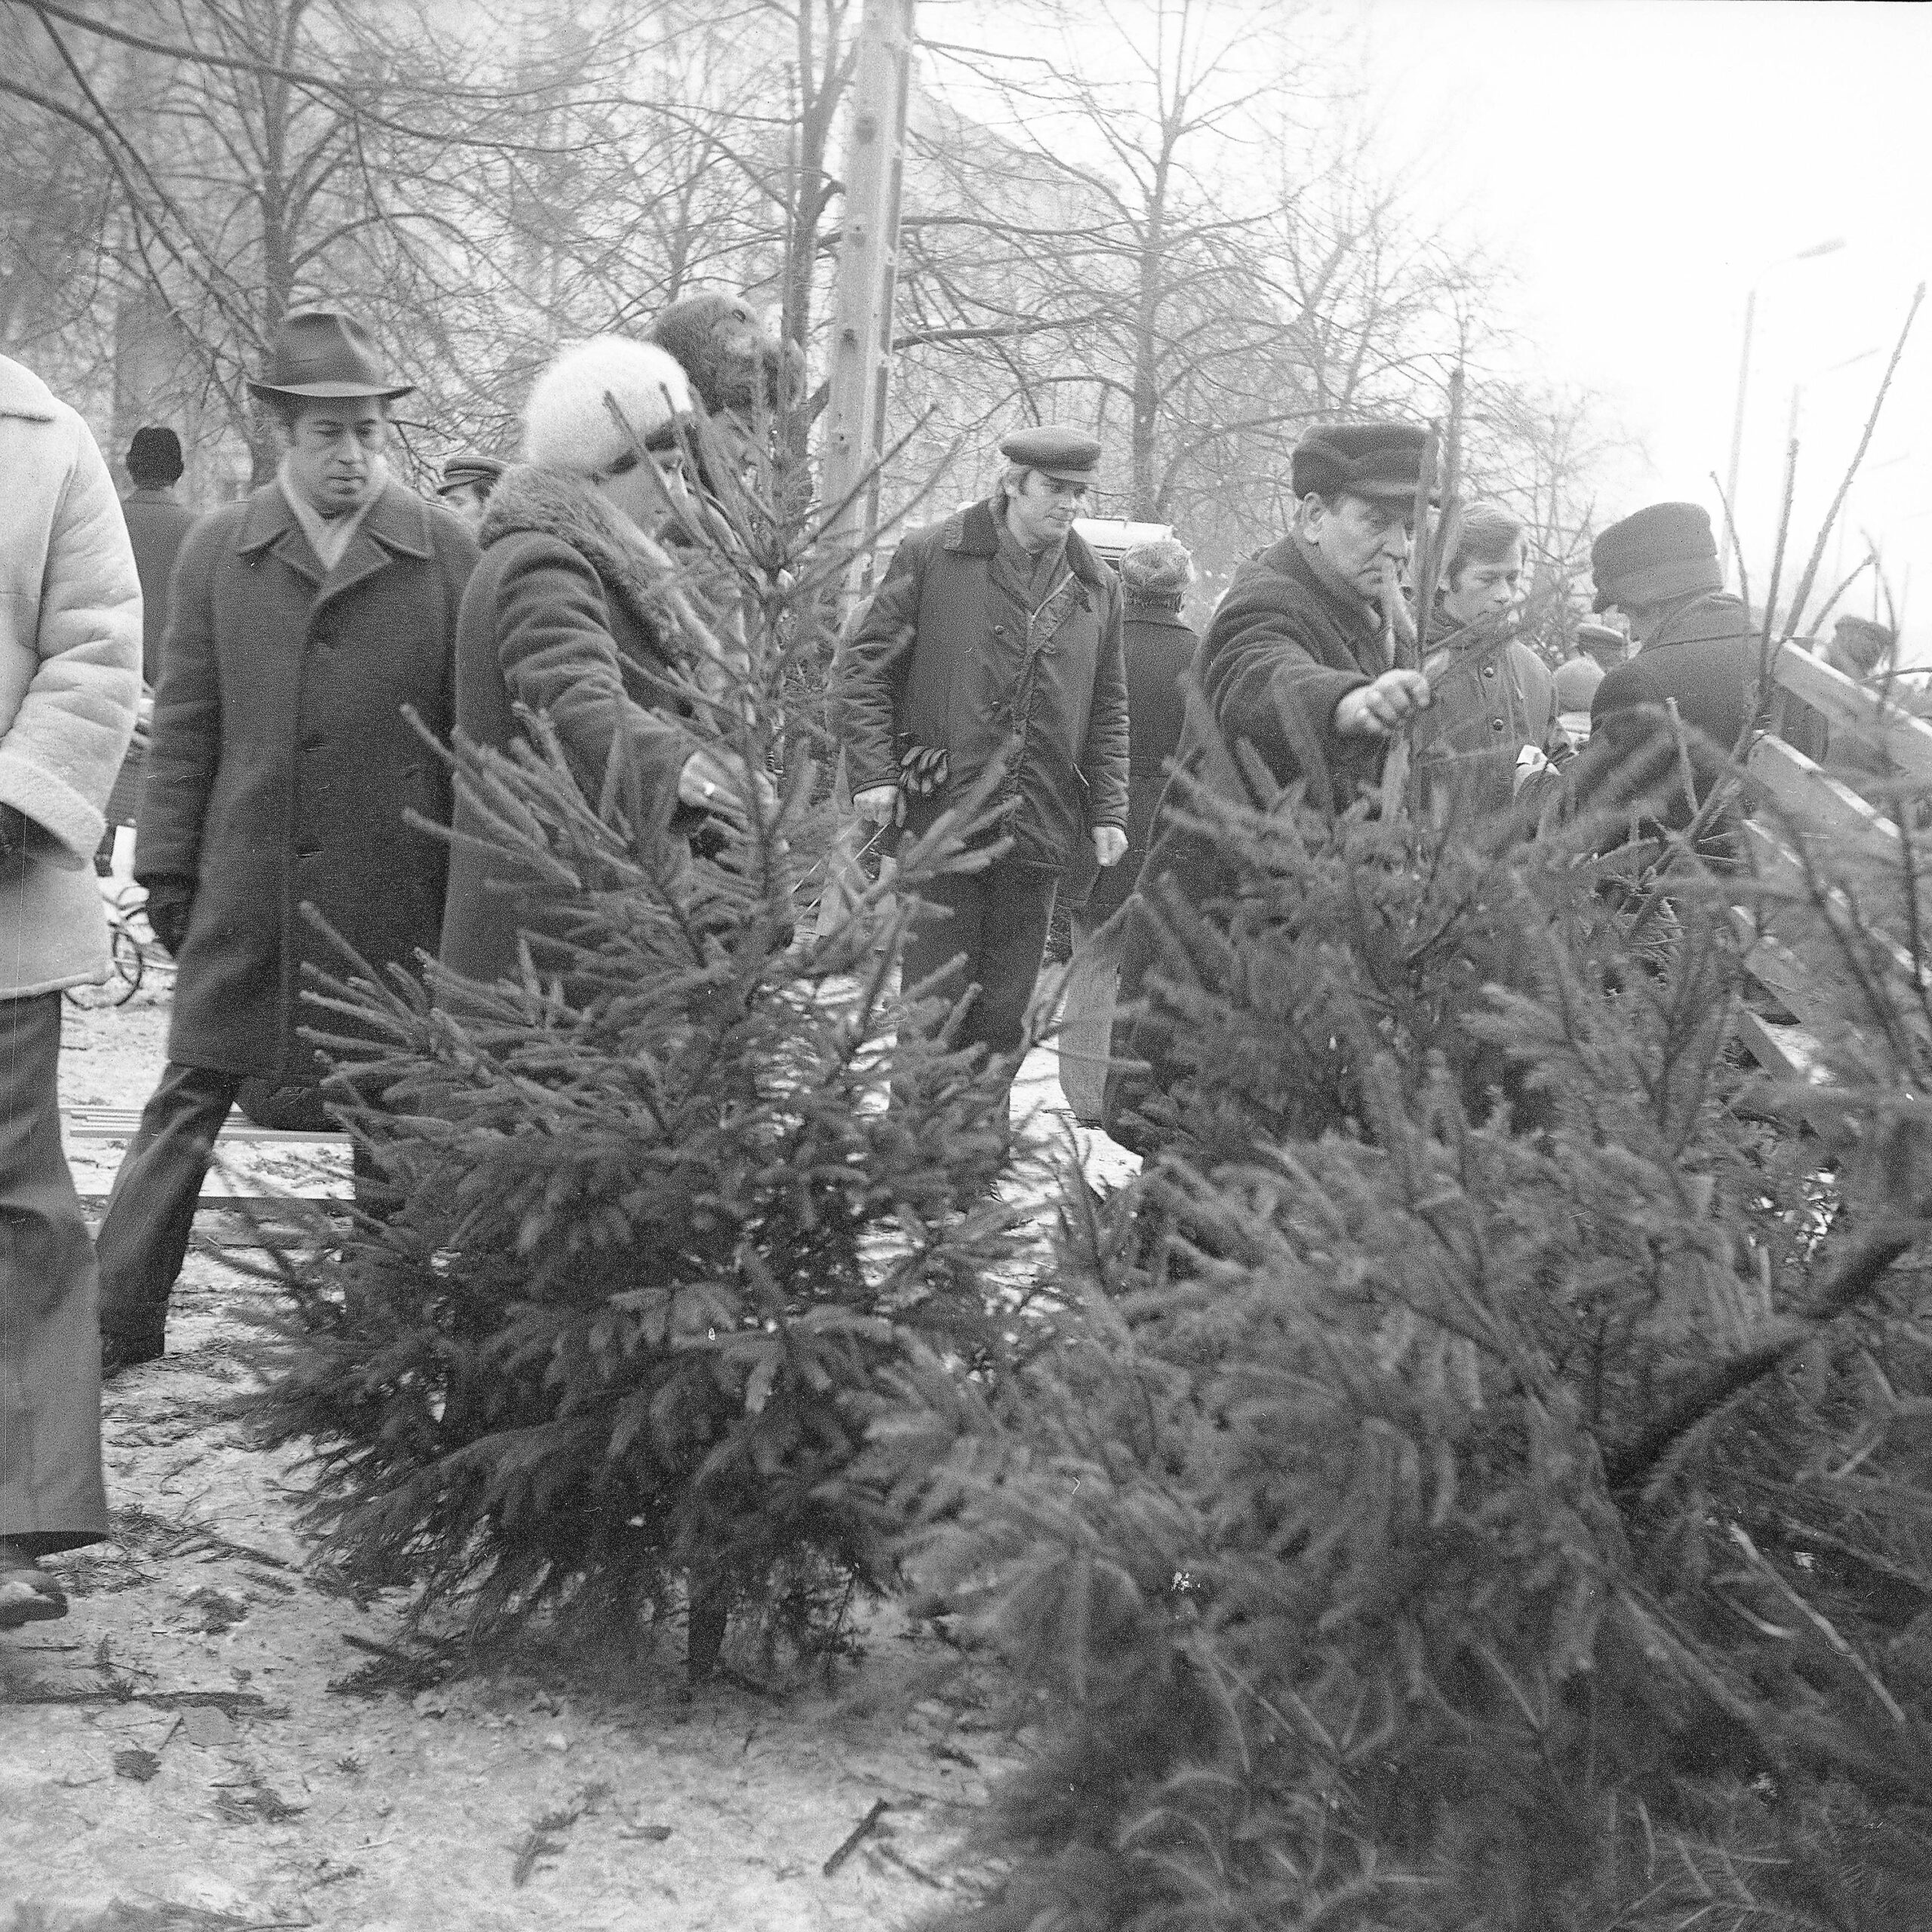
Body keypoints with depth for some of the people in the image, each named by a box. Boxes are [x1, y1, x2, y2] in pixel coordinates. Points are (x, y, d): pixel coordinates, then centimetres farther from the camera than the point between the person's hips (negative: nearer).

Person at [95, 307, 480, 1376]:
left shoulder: (444, 553, -1)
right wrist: (167, 867, 3)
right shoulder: (218, 548, 4)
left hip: (394, 892, -1)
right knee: (190, 1095, 4)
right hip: (244, 888, 1)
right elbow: (185, 724, 6)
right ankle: (117, 1317, 13)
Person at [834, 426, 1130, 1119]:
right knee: (936, 998, -1)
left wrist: (1108, 808, 8)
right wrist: (873, 771, -10)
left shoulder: (1096, 587, 12)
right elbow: (862, 663, -1)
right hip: (940, 813, -4)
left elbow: (1108, 710, 17)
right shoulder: (933, 555, -1)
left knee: (1004, 1010, 8)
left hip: (1039, 828, 4)